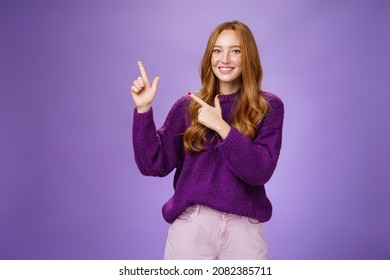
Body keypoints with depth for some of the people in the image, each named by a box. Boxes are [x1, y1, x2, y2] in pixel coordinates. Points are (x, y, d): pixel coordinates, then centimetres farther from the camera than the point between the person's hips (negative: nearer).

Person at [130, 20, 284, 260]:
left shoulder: (268, 107, 1)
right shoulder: (188, 106, 4)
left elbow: (260, 170, -10)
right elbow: (155, 164, -1)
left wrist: (221, 126, -17)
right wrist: (144, 109, -8)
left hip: (244, 228, 0)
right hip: (190, 225, 1)